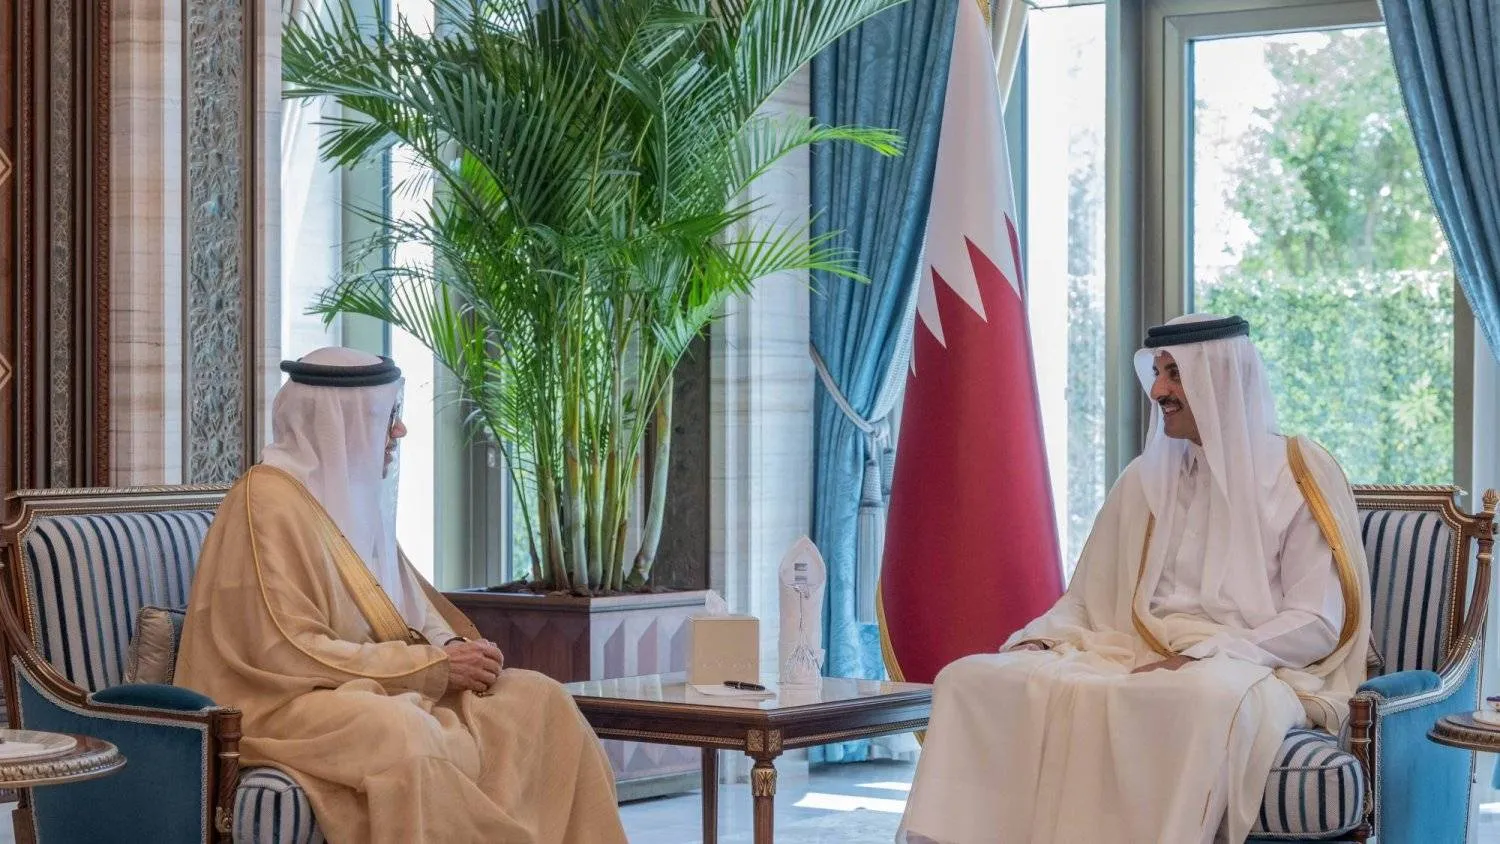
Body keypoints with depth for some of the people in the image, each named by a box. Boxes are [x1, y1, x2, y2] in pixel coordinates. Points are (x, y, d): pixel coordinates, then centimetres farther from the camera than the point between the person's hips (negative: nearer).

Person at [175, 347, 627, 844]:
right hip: (282, 708, -9)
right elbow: (291, 654, -22)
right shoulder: (270, 502, -16)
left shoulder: (355, 493, 11)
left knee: (538, 700, -5)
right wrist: (436, 665, -20)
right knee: (400, 735, -39)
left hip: (366, 692, 9)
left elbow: (406, 610, 19)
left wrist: (455, 649, -5)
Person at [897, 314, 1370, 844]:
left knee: (1207, 696, -43)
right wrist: (1036, 640, -4)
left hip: (1256, 672, -5)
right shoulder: (1146, 479, 18)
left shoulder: (1300, 475, 1)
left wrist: (1198, 658, -19)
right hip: (1138, 661, 5)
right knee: (973, 678, -18)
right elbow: (1090, 600, 19)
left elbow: (1316, 624, -7)